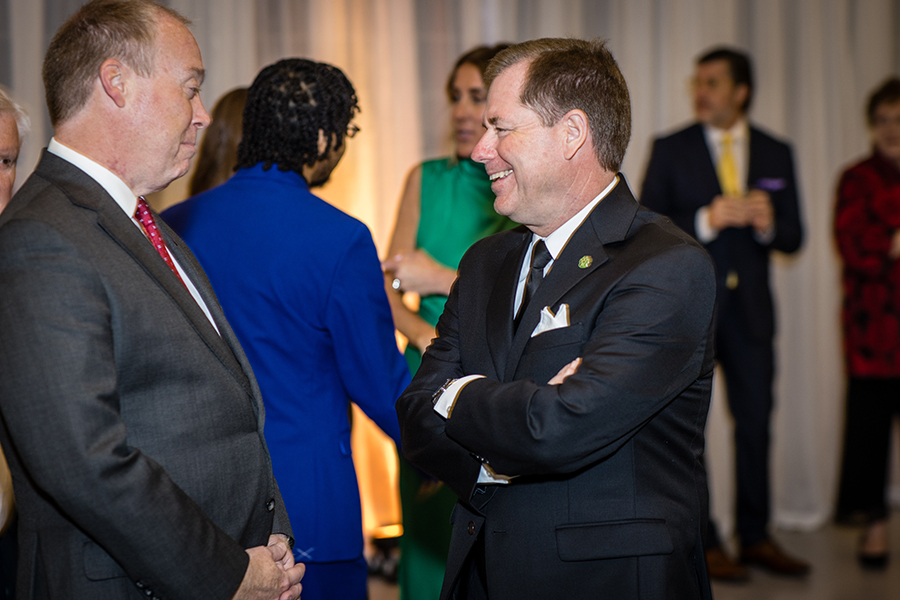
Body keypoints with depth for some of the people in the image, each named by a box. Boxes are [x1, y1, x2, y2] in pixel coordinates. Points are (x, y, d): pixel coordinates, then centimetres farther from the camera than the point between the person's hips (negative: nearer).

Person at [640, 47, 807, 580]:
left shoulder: (776, 154, 8)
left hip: (750, 309, 2)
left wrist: (767, 223, -15)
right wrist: (706, 220, -19)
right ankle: (704, 544, 11)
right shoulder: (671, 150, 1)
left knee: (756, 421, 6)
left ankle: (756, 537, 19)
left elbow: (793, 237, 7)